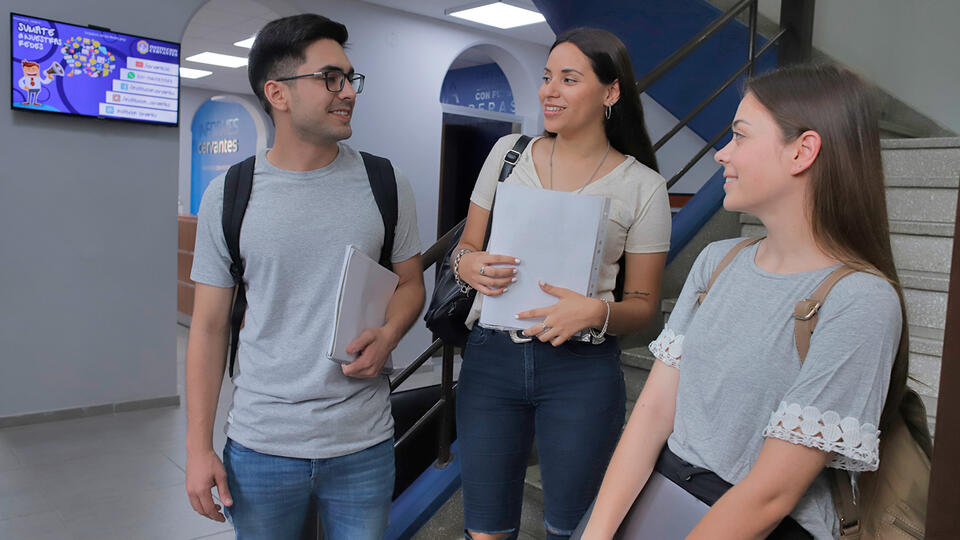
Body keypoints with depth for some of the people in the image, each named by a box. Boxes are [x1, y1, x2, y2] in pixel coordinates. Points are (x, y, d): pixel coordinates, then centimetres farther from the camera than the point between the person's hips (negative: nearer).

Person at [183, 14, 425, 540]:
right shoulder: (228, 196, -3)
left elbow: (410, 283, 8)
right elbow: (209, 326, 1)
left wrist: (387, 336, -14)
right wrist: (197, 447, -2)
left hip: (363, 444, 1)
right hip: (259, 445, 0)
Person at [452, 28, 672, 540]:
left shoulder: (643, 186, -1)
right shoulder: (508, 152, 6)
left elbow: (642, 302, 3)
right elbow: (466, 246, 12)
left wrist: (595, 311, -18)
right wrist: (468, 264, -11)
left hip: (582, 368, -1)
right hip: (491, 357, 2)